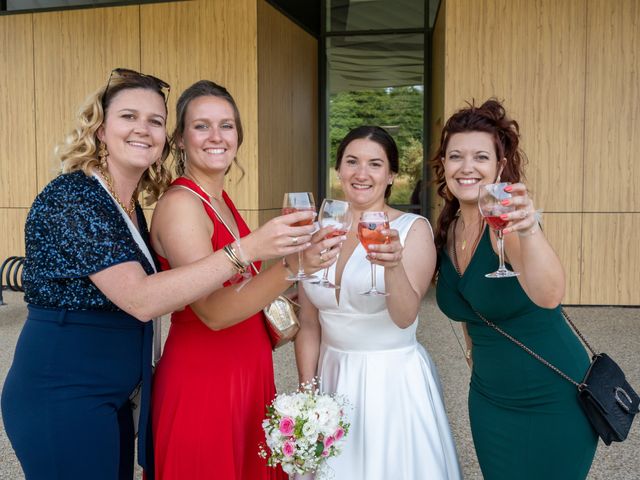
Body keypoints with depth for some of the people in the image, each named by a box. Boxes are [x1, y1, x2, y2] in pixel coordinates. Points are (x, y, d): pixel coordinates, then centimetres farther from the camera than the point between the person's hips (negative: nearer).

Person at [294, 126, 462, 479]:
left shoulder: (413, 228, -10)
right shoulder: (318, 231, 0)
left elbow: (405, 316, -21)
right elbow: (308, 324, 5)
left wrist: (393, 265, -38)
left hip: (394, 380, -3)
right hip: (332, 378, 3)